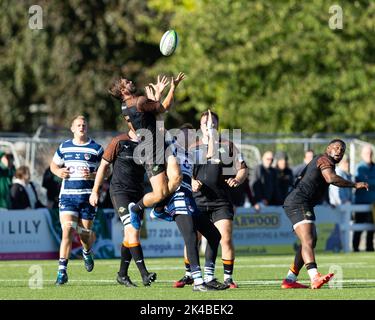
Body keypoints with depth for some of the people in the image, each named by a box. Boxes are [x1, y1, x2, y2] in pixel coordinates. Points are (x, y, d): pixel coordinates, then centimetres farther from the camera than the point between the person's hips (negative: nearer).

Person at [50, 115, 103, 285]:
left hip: (88, 196, -1)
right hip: (67, 195, 1)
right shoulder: (64, 147, 10)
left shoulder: (96, 149, 3)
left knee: (84, 233, 6)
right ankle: (62, 270, -15)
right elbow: (53, 164, 22)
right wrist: (59, 172, -1)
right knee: (67, 230, -14)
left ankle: (87, 252, 43)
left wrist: (92, 175, -16)